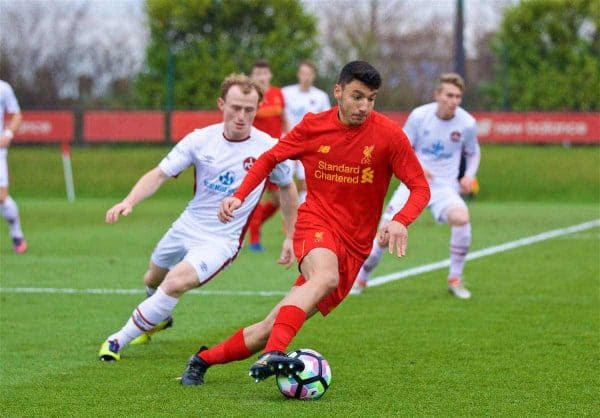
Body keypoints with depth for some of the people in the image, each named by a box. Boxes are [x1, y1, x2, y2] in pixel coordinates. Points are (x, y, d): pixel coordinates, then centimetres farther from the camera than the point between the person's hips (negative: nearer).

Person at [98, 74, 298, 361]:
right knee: (152, 280, 24)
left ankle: (119, 340, -13)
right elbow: (160, 174, -9)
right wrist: (129, 202, -26)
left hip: (221, 241, -4)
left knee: (175, 283, -27)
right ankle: (159, 319, 60)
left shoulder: (267, 148, -12)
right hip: (186, 227, 4)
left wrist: (290, 237, 9)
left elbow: (287, 187, 7)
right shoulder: (201, 139, -9)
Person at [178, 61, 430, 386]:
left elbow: (420, 187, -4)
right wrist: (239, 196, -1)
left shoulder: (388, 134, -6)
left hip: (354, 247, 1)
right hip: (315, 223, -1)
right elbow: (270, 158, 14)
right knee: (326, 276, -39)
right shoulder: (314, 126, -1)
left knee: (273, 327, -3)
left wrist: (400, 221, -24)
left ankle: (203, 360, 16)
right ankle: (272, 354, -52)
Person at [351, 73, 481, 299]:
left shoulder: (467, 123, -6)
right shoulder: (419, 115, -9)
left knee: (461, 218, -31)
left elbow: (473, 153, 13)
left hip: (445, 187, 0)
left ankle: (455, 279, -13)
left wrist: (469, 176, -6)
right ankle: (360, 278, 16)